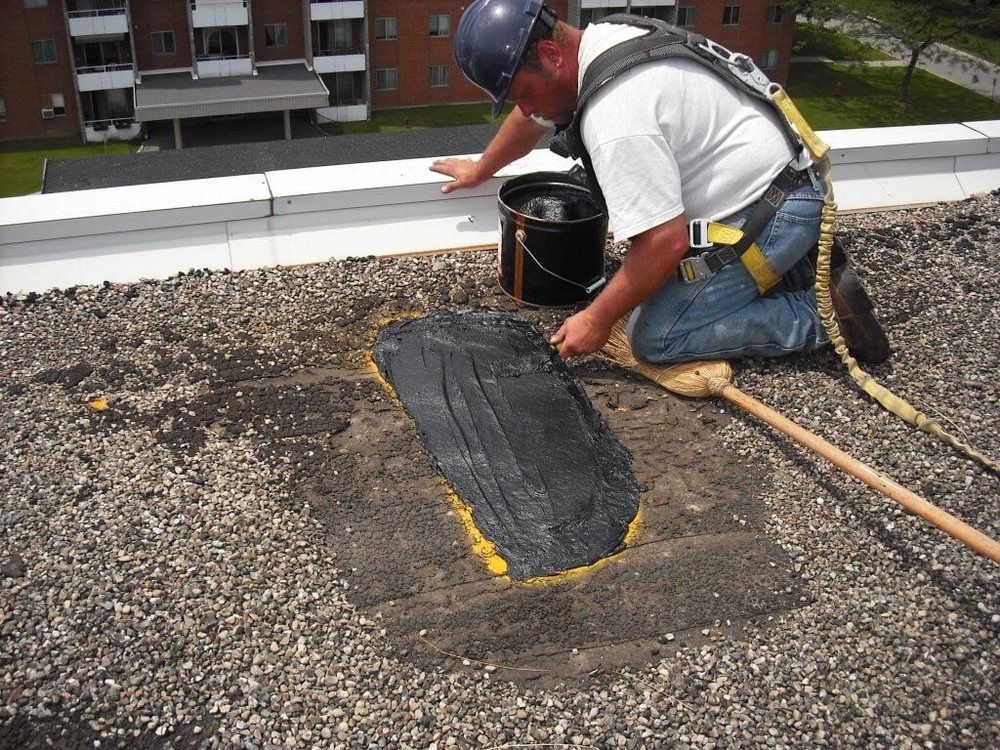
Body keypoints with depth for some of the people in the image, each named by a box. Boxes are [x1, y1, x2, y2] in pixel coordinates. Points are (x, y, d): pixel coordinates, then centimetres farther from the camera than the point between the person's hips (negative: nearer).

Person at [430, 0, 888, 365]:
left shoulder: (615, 121, -29)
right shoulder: (596, 43, 3)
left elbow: (665, 242, -29)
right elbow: (533, 119, 23)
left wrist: (597, 320, -17)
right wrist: (480, 169, 39)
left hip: (770, 214, -10)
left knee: (655, 338, -11)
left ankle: (821, 314, -5)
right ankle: (795, 266, 16)